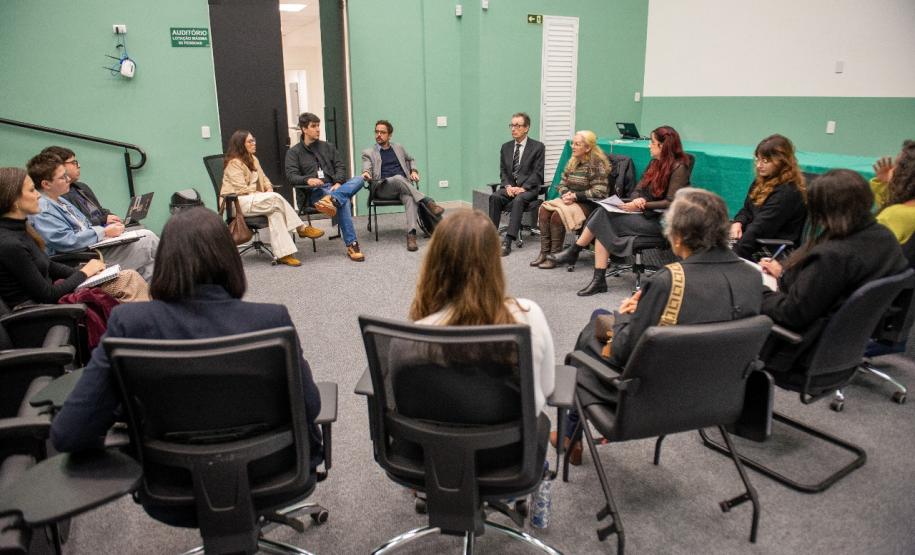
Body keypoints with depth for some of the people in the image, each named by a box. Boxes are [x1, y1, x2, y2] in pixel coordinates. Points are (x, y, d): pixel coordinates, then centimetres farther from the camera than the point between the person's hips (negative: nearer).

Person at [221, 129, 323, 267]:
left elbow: (264, 178, 22)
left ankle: (283, 254, -33)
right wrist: (264, 195, -15)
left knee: (275, 211, -26)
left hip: (253, 200, 8)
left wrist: (269, 189, -1)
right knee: (276, 199, -27)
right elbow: (241, 189, -18)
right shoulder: (234, 163, -9)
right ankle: (301, 228, -14)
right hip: (238, 203, -8)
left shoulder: (252, 159, 19)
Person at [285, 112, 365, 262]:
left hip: (334, 187, 4)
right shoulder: (294, 152, 10)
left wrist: (338, 183, -9)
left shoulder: (328, 147, 23)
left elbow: (340, 167, 14)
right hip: (314, 192, -4)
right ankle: (351, 245, -45)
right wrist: (308, 180, -27)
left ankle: (332, 199, -53)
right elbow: (291, 176, -4)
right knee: (343, 201, -37)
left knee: (359, 179, -28)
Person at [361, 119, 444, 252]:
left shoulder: (398, 148, 22)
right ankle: (427, 201, -34)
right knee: (398, 178, -37)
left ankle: (411, 234, -52)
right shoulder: (368, 153, 13)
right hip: (383, 188, -1)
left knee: (409, 196, -36)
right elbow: (367, 169, -2)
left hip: (404, 185, 2)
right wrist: (366, 174, -27)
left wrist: (414, 171, 15)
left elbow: (411, 160, 36)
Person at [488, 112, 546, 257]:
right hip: (509, 186, 4)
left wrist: (522, 188, -17)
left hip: (528, 188, -4)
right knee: (494, 197, -27)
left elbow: (537, 173, -6)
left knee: (518, 200, -35)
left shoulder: (537, 147, 0)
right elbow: (503, 171, 13)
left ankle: (508, 241, -39)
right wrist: (508, 186, -7)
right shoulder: (506, 147, 14)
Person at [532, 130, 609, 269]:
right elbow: (562, 184, 15)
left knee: (558, 214, -29)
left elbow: (599, 191, -17)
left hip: (589, 204, -7)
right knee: (544, 209, -18)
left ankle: (554, 256, -17)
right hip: (572, 200, 7)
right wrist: (565, 194, -8)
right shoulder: (573, 161, 11)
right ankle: (544, 253, -18)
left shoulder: (597, 163, -11)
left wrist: (575, 196, -20)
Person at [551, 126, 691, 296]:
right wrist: (638, 200, -10)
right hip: (645, 214, 8)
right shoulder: (655, 163, 15)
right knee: (603, 214, -17)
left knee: (605, 219, -22)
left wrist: (643, 205, -19)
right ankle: (599, 280, -20)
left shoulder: (679, 167, -10)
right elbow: (638, 189, 13)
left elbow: (671, 203, -16)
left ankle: (573, 252, -2)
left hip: (660, 221, -8)